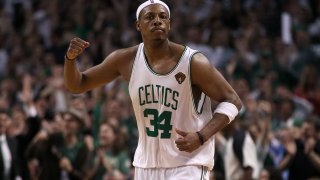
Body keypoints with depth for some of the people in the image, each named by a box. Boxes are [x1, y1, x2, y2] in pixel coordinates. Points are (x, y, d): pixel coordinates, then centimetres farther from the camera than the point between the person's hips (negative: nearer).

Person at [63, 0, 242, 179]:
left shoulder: (193, 62, -15)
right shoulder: (125, 60, -2)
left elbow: (232, 101, -7)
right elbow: (77, 85, 7)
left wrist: (201, 137, -21)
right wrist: (70, 58, -14)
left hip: (188, 165, -5)